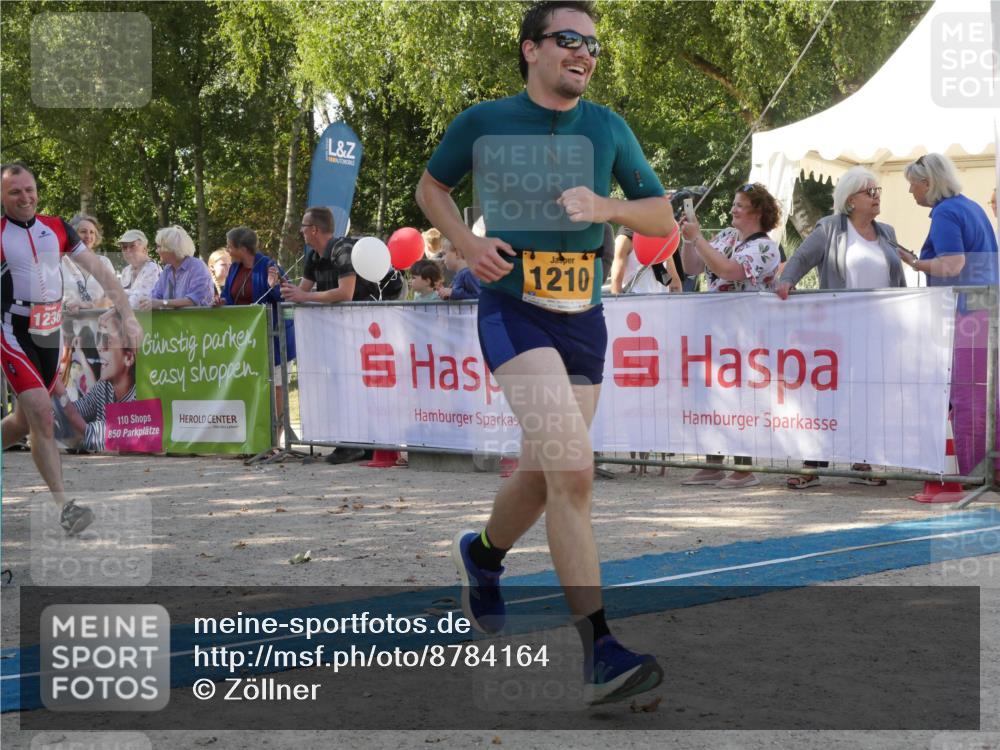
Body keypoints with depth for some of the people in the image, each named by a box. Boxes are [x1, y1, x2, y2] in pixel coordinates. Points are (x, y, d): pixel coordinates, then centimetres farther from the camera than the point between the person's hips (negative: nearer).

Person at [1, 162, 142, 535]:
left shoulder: (56, 228, 6)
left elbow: (98, 271, 8)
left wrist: (127, 315, 1)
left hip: (51, 333, 5)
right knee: (41, 413, -18)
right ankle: (64, 507, -19)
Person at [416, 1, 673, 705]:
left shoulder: (609, 128, 8)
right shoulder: (484, 122, 0)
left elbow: (663, 218, 10)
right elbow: (431, 185, 16)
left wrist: (605, 207, -10)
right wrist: (466, 242, -3)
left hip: (583, 319, 5)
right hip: (514, 312, -5)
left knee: (543, 479, 13)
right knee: (572, 469, -22)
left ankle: (483, 553, 47)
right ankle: (599, 647, -21)